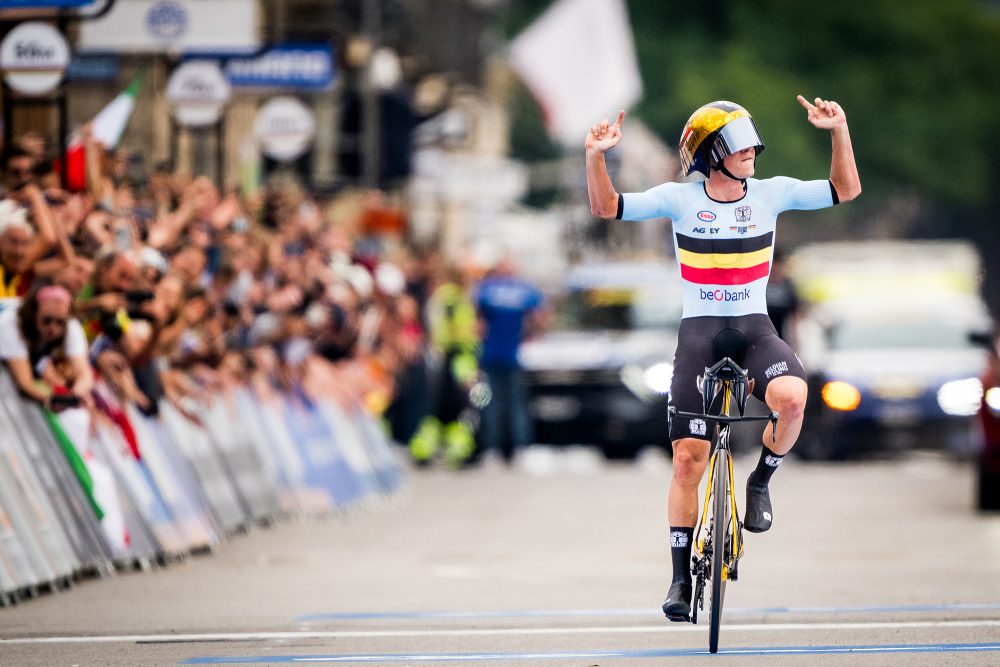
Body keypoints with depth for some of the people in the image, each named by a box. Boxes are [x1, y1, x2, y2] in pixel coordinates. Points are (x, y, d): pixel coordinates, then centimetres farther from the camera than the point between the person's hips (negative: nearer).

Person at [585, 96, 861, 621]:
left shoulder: (771, 193, -1)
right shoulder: (680, 198, -6)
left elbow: (846, 189, 3)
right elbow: (605, 206, -5)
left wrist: (839, 131, -10)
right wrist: (596, 156, -21)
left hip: (755, 330, 1)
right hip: (699, 333, -1)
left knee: (791, 397, -33)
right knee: (688, 458, -2)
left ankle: (761, 481, -3)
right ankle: (681, 578, 10)